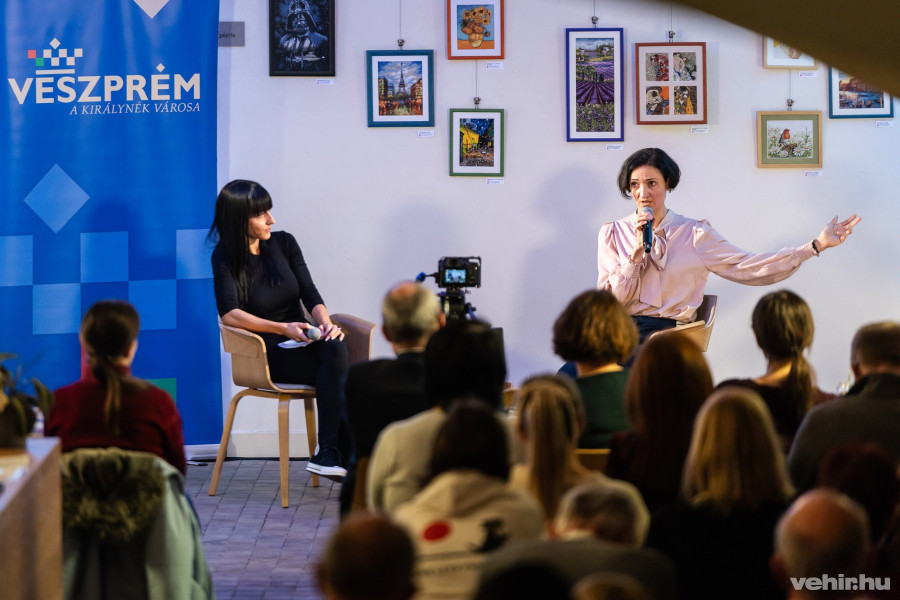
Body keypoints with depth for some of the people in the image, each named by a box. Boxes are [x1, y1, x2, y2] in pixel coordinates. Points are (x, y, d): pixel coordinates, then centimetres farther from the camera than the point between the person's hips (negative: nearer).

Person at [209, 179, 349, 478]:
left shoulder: (283, 243, 7)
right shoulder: (225, 258, -5)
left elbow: (310, 293, 3)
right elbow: (229, 314, -17)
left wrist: (326, 322, -20)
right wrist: (283, 328, -28)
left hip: (302, 339, 4)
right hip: (267, 352, -4)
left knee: (336, 351, -33)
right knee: (339, 377, -30)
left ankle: (328, 454, -32)